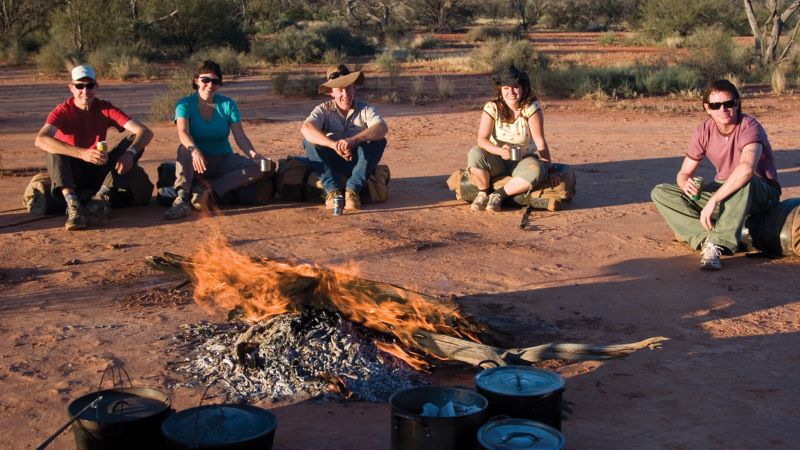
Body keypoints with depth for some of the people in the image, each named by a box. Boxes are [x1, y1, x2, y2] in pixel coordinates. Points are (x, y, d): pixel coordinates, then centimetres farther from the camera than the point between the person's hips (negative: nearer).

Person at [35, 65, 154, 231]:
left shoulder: (105, 109, -3)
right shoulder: (63, 111, -11)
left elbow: (146, 132, -13)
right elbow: (40, 139, -32)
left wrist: (129, 153, -36)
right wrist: (82, 153, -45)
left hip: (99, 171, 3)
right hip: (72, 173, -2)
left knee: (134, 141, -15)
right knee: (53, 148, -30)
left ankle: (102, 197, -32)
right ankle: (73, 205, -48)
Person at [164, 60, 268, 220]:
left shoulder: (228, 105, 2)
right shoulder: (185, 104, -5)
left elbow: (240, 137, -6)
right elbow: (183, 132, -24)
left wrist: (253, 154, -27)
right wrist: (194, 150, -46)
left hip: (223, 160, 2)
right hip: (197, 161, -2)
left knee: (257, 168, -24)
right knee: (185, 148, -35)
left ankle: (209, 188, -34)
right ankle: (182, 197, -47)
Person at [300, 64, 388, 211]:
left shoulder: (365, 109, -4)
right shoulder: (324, 110, -4)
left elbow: (382, 128, -25)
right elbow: (306, 128, -26)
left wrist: (353, 140, -44)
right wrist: (334, 145, -43)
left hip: (357, 164, 0)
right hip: (330, 165, 0)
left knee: (379, 141, -24)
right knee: (309, 141, -22)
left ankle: (353, 189, -27)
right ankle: (332, 189, -28)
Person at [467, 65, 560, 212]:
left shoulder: (531, 108, -14)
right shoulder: (492, 108, -13)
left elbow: (540, 142, -14)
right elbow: (482, 140, -18)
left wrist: (550, 169, -17)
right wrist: (501, 151, -36)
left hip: (522, 161, 0)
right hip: (497, 162, 0)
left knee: (537, 170, -33)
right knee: (475, 154, -31)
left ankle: (499, 195, -16)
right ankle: (483, 193, -6)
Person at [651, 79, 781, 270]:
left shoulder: (749, 127, -23)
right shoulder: (704, 131, -6)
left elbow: (747, 168, -43)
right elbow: (684, 173, 0)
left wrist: (713, 201, -45)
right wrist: (686, 183, -25)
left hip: (760, 194, -6)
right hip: (723, 192, 6)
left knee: (744, 181, -42)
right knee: (660, 193, -10)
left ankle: (717, 245, -39)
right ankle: (708, 238, -29)